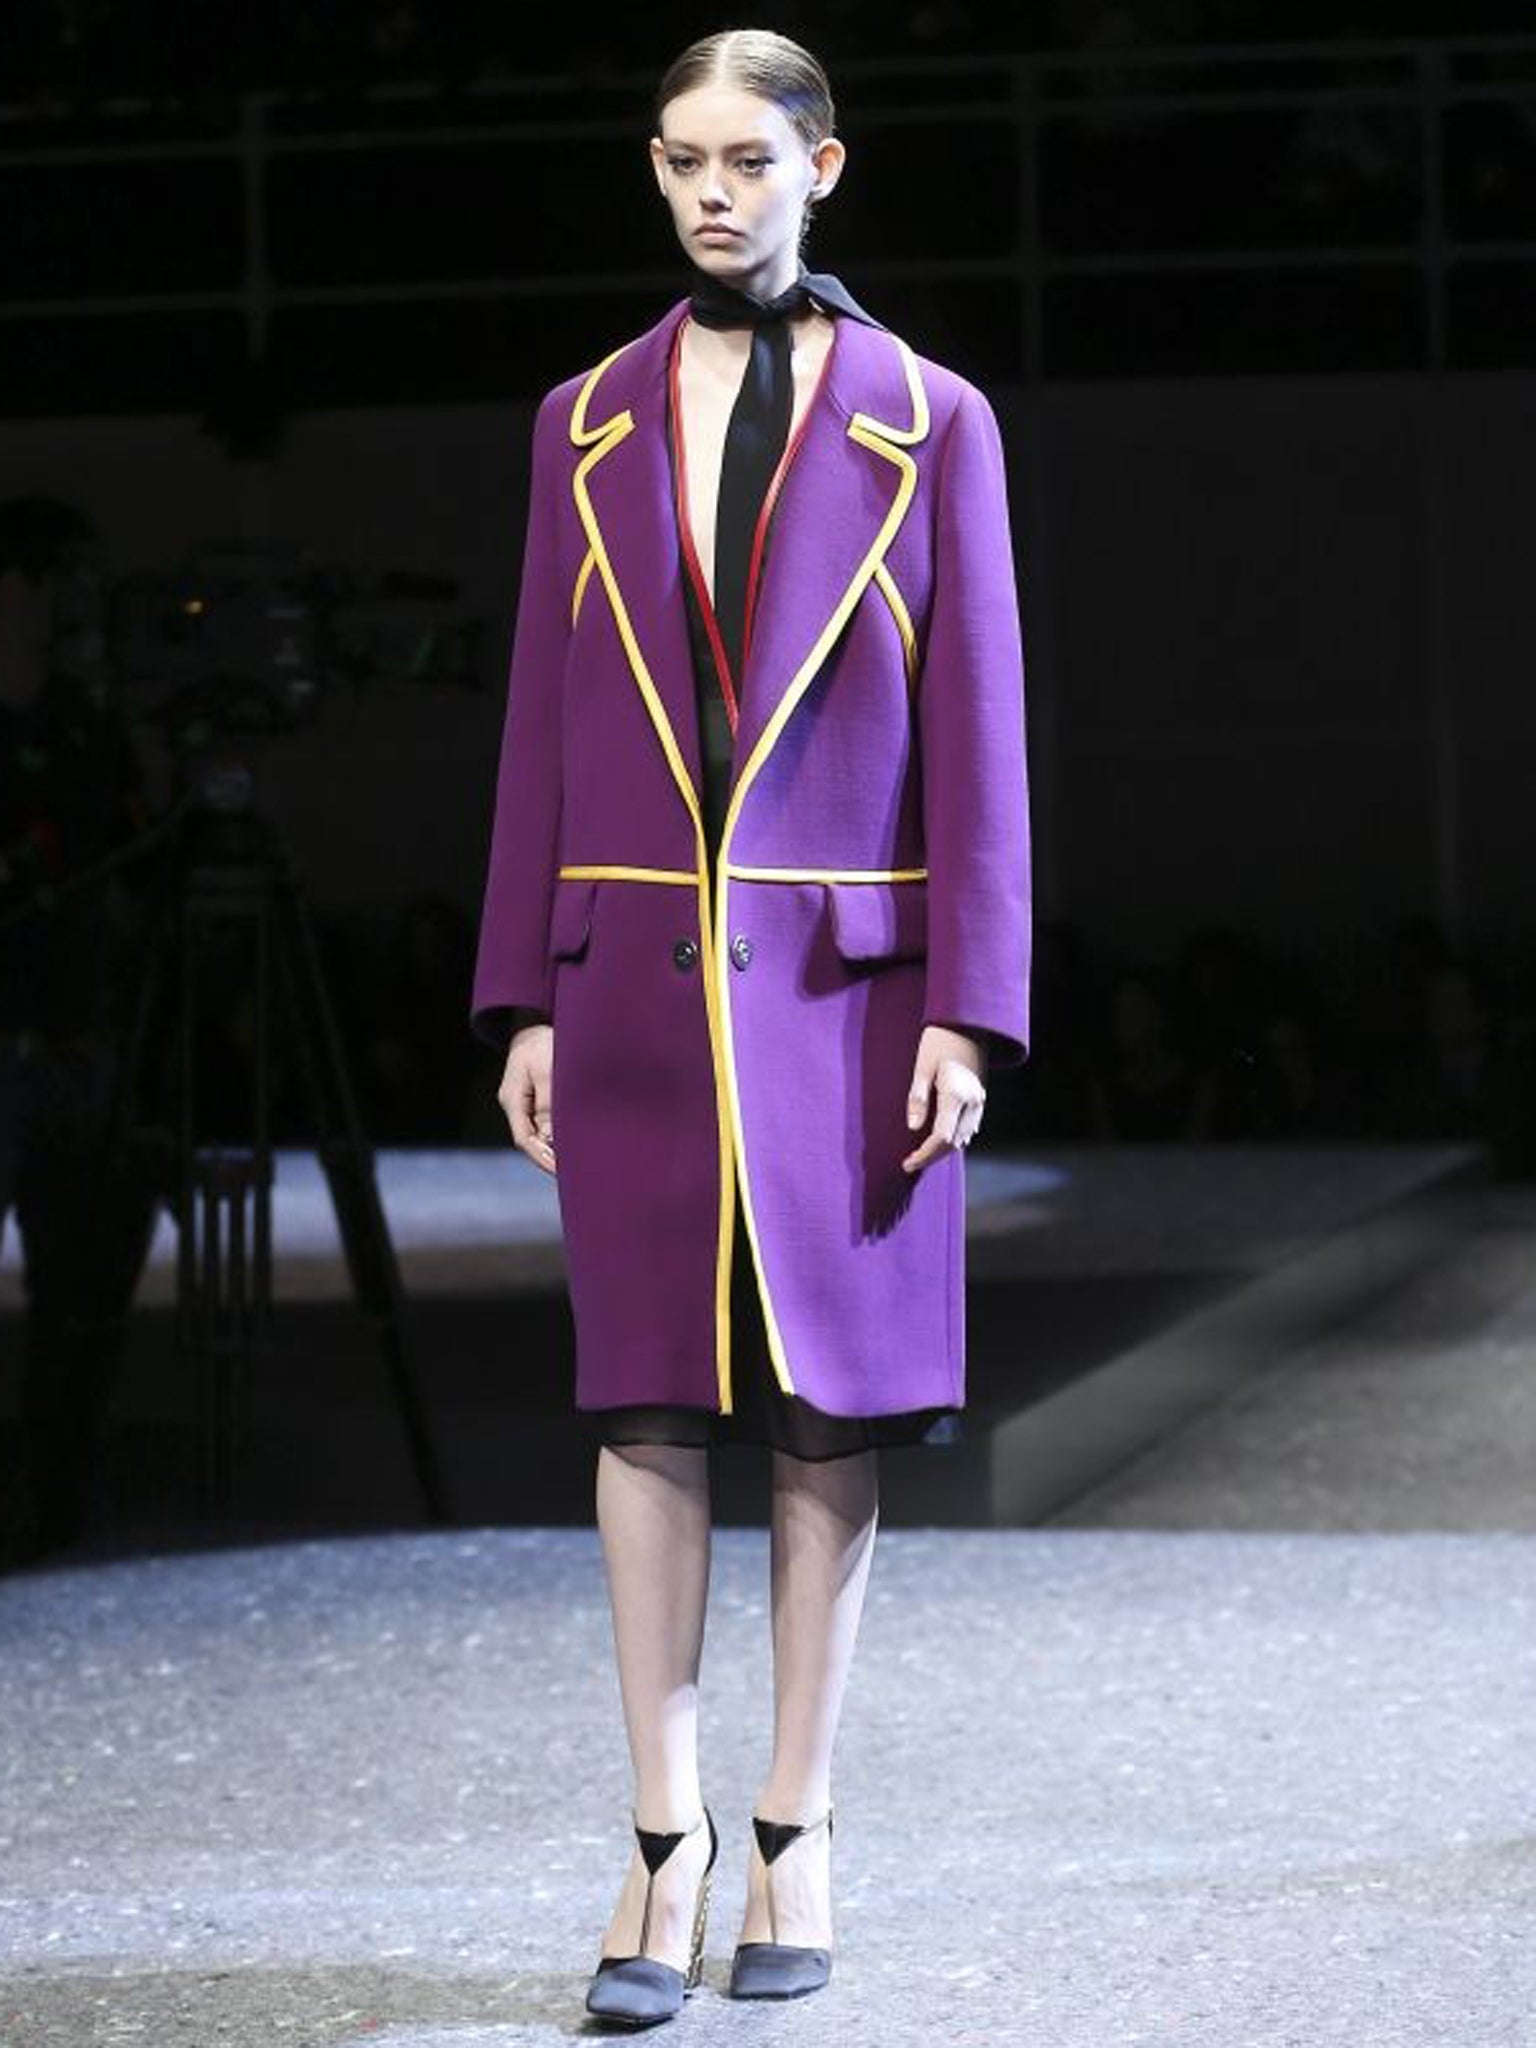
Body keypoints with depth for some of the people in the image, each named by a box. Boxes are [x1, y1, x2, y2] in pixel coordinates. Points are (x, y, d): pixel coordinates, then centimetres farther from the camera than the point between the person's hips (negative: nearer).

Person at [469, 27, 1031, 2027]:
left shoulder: (927, 425, 3)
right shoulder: (590, 427, 8)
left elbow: (977, 736, 1)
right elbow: (545, 723, 8)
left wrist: (968, 1014, -6)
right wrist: (526, 999, 3)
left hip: (846, 979, -1)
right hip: (640, 978, 1)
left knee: (833, 1415, 3)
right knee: (649, 1407, 0)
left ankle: (796, 1830, 13)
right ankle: (668, 1839, 5)